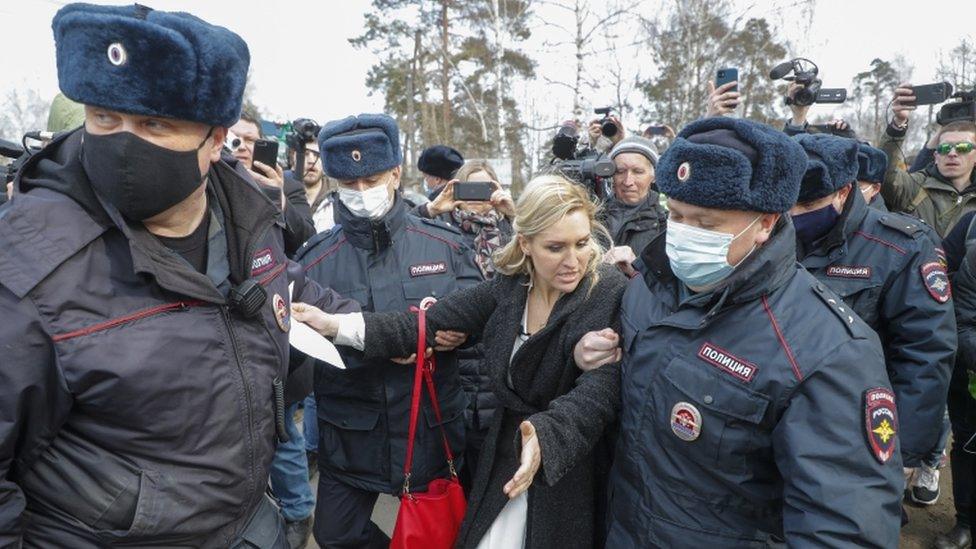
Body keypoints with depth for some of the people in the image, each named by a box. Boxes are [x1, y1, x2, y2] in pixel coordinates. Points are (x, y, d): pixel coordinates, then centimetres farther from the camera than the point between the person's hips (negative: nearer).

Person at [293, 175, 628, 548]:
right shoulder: (508, 286, -4)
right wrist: (336, 325, -9)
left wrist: (545, 435, -47)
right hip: (507, 460, 4)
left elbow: (598, 392, -29)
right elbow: (431, 324, -4)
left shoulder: (610, 293, -18)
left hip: (573, 473, -3)